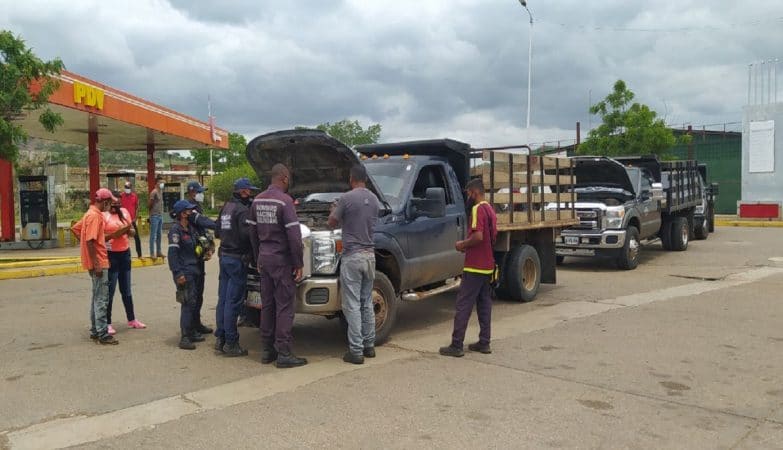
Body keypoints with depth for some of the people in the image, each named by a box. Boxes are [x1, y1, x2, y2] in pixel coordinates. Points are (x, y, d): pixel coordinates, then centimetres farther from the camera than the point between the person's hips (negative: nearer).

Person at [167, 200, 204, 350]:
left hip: (192, 270, 9)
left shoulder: (190, 228, 14)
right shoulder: (175, 229, -12)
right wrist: (178, 273, -22)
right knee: (188, 303, -10)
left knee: (192, 302, 13)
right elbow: (172, 252, -18)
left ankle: (192, 333, 24)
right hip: (184, 272, -8)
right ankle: (184, 338, -6)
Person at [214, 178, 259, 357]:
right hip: (237, 258, -9)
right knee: (233, 301, -4)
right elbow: (247, 234, -24)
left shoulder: (226, 207, 13)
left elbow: (218, 228, 21)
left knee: (223, 299, 13)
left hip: (224, 256, 9)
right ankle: (230, 343, 1)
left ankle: (220, 338, 20)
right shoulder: (242, 210, -15)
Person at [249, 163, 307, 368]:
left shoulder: (258, 200, 9)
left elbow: (253, 233, 14)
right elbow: (294, 236, -18)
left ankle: (267, 351, 19)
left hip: (264, 259, 7)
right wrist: (299, 264, -11)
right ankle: (283, 354, 1)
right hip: (281, 260, -7)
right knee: (284, 307, -2)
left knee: (267, 305, 13)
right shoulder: (284, 200, -14)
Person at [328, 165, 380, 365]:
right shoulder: (374, 200, 8)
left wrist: (334, 210, 19)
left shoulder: (347, 198, -12)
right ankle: (369, 346, 22)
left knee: (352, 306, -3)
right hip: (369, 255, 7)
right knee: (367, 304, 15)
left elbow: (332, 223, -3)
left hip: (352, 256, -7)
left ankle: (356, 351, -1)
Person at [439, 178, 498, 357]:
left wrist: (463, 244, -9)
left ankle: (456, 346, -3)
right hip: (487, 266, 9)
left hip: (474, 267, -9)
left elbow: (478, 236, -25)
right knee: (484, 304, 12)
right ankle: (484, 343, 17)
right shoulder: (490, 209, 15)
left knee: (463, 305, -6)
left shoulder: (477, 209, -14)